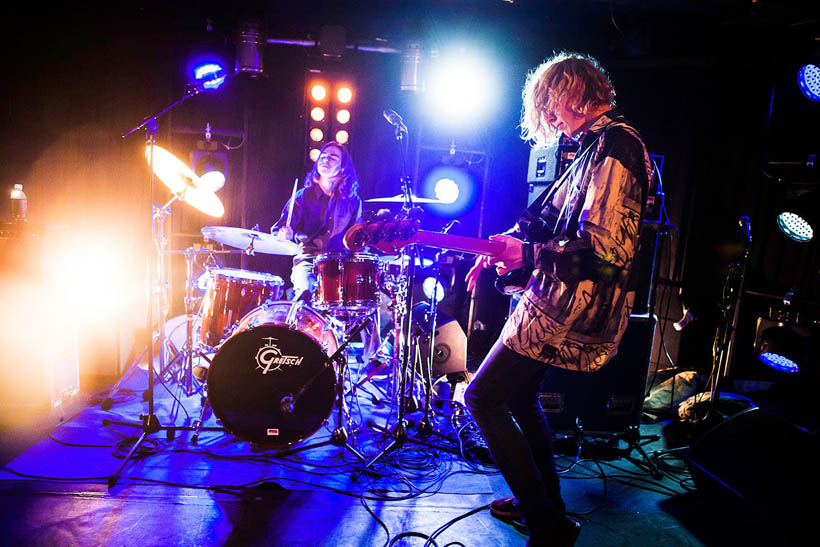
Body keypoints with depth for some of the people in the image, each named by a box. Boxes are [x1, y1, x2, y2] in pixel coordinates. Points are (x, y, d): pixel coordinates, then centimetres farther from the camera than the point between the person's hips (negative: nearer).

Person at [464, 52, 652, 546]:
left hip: (574, 311, -10)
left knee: (482, 397, -4)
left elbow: (603, 250, -27)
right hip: (561, 301, 10)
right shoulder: (595, 145, 16)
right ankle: (544, 502, 36)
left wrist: (525, 254, -21)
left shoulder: (615, 144, -17)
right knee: (519, 395, 21)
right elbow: (554, 222, 20)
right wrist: (501, 249, 8)